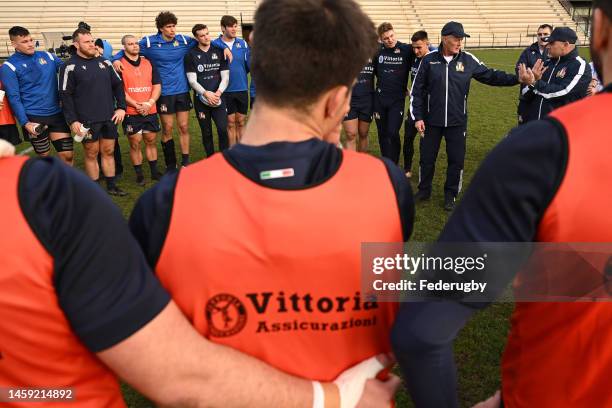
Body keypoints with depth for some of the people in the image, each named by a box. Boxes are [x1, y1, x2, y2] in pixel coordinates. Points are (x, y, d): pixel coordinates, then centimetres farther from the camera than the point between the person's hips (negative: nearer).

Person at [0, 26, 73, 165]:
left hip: (57, 114, 4)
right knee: (44, 155, 6)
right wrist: (25, 122, -15)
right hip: (34, 117, -3)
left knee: (68, 154, 2)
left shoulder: (47, 56, 7)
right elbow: (14, 98, -8)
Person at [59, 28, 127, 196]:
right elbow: (66, 95, -8)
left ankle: (111, 186, 23)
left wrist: (121, 107, 5)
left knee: (108, 151, 11)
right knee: (91, 154, 5)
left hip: (110, 118, 4)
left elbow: (118, 85, 16)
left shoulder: (105, 62, 10)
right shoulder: (70, 66, -6)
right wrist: (73, 120, -13)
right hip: (87, 120, -4)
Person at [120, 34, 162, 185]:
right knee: (135, 143, 2)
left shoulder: (148, 63, 12)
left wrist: (150, 103, -8)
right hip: (131, 112, -3)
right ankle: (139, 174, 13)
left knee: (151, 141, 10)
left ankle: (154, 171, 22)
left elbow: (157, 85, 8)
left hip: (150, 111, 4)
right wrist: (136, 105, -14)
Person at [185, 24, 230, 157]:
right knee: (207, 133, 6)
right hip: (201, 100, 0)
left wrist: (218, 93, -13)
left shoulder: (219, 52, 6)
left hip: (218, 98, 0)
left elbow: (225, 77, 3)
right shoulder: (191, 55, 1)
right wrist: (206, 93, -18)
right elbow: (192, 80, -4)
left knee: (223, 130, -12)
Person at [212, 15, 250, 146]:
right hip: (226, 90, -2)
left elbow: (249, 64, 1)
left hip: (242, 88, 3)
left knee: (241, 122, 11)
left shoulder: (242, 43, 2)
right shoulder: (215, 45, -5)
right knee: (230, 123, 5)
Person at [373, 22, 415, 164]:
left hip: (398, 99, -3)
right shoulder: (378, 51, 2)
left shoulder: (407, 50, -7)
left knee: (393, 133, -11)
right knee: (382, 134, 9)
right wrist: (384, 81, 12)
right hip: (380, 99, 3)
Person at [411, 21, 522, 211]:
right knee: (427, 157, 9)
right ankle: (424, 190, 30)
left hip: (457, 122, 1)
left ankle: (451, 195, 24)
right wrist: (417, 117, -4)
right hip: (431, 120, -1)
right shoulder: (429, 60, -4)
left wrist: (516, 79, -5)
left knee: (456, 160, 6)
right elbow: (417, 90, 0)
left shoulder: (468, 60, -1)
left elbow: (490, 75, 7)